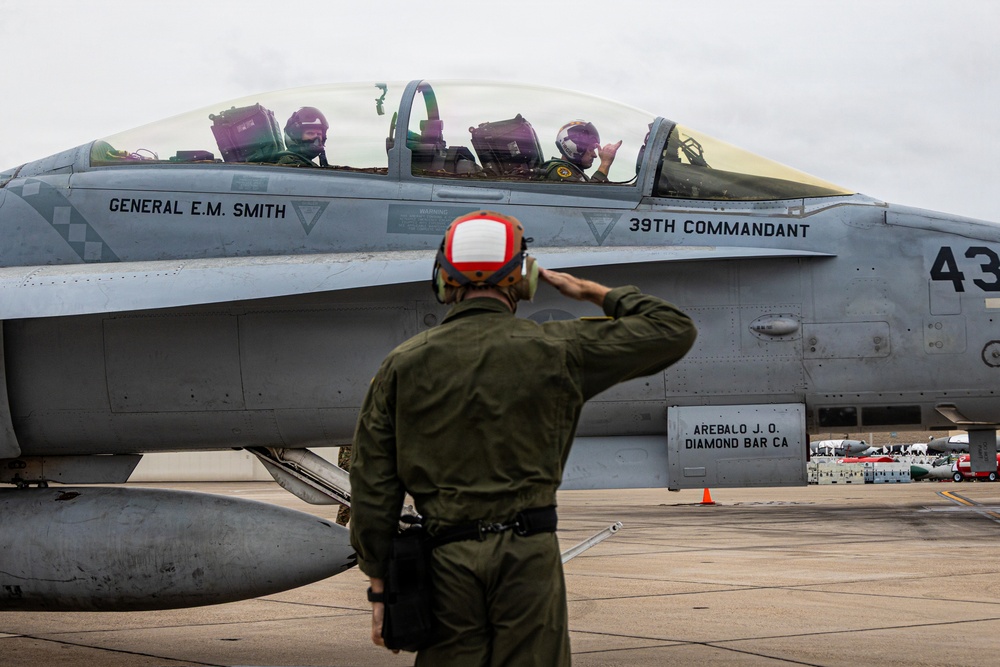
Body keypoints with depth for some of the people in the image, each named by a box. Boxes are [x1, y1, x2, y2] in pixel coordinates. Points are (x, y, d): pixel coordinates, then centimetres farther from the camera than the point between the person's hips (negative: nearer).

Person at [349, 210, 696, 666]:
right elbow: (672, 331, 11)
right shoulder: (554, 349, 2)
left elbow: (373, 487, 4)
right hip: (528, 556, -2)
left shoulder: (404, 363, 6)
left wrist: (380, 586, 9)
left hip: (447, 559, 2)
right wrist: (594, 293, 22)